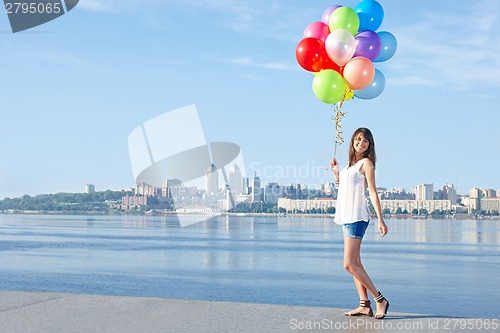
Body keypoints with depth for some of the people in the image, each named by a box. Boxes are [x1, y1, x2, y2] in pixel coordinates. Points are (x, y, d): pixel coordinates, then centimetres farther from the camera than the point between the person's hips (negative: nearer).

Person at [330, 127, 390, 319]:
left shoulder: (366, 163, -7)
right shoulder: (351, 163, 16)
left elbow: (373, 192, -13)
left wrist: (380, 219, -18)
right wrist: (336, 173, 13)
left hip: (357, 217, -9)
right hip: (347, 216, 9)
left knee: (349, 264, -11)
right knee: (354, 263, 7)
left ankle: (380, 300, -5)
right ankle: (365, 305, 10)